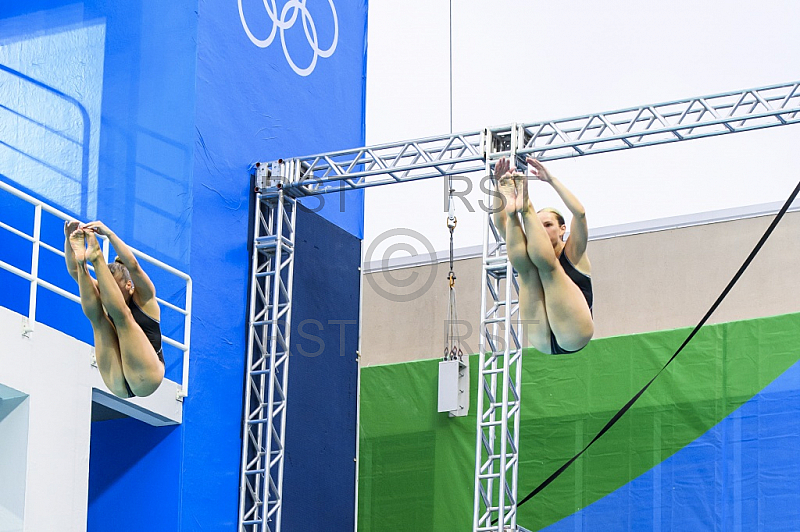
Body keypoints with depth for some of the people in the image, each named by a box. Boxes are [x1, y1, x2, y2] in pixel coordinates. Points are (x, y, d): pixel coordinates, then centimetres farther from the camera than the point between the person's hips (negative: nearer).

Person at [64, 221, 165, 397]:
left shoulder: (144, 298, 4)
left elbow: (132, 265, -17)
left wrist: (109, 234, -26)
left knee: (121, 314, -19)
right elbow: (73, 271, 4)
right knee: (96, 316, -8)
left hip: (145, 378, -4)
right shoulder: (108, 301, 15)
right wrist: (69, 239, -13)